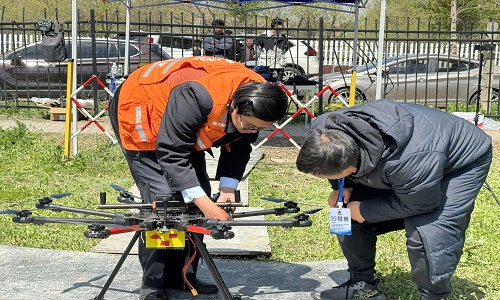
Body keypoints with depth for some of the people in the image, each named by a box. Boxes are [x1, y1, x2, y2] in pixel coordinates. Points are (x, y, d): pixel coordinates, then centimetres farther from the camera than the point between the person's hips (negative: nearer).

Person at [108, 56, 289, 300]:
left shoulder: (256, 102, -19)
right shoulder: (199, 96, -43)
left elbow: (238, 147, -5)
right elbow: (171, 154, -39)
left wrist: (228, 187, -19)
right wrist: (204, 203, -41)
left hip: (182, 129, 8)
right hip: (140, 112, -8)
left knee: (198, 191, 2)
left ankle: (183, 277, 14)